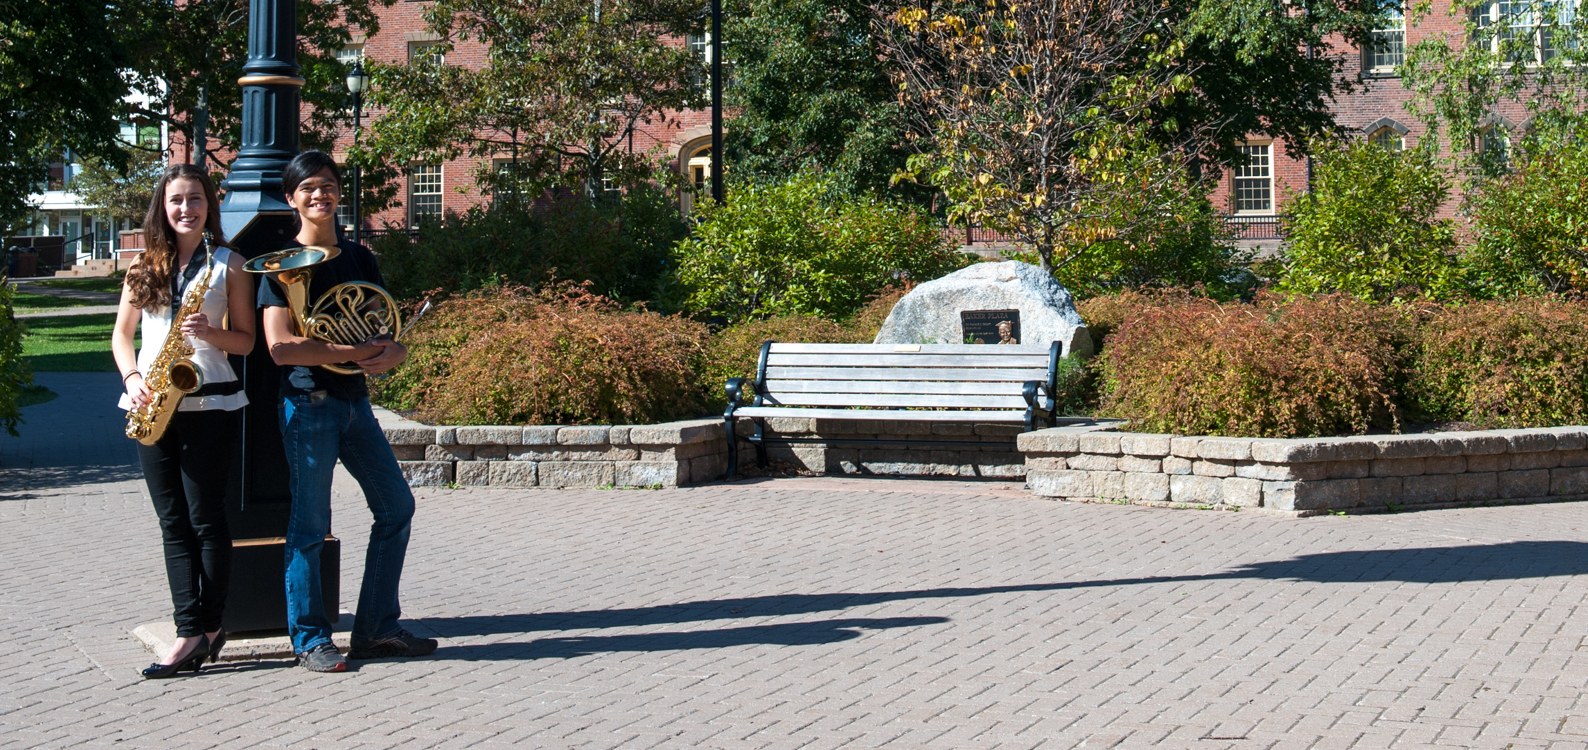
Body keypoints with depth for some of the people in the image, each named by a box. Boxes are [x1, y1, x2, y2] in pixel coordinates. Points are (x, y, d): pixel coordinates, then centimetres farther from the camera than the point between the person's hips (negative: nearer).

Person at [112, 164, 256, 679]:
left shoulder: (228, 264, 2)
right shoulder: (145, 266, 12)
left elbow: (246, 341, 2)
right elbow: (122, 333, 14)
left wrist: (209, 332, -17)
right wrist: (132, 377, -4)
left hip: (209, 404, -4)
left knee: (205, 518, -3)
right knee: (174, 522, 2)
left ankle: (208, 626, 5)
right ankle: (192, 631, 3)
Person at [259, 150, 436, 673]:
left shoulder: (359, 259, 12)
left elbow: (384, 334, 13)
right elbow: (280, 347, -17)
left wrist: (393, 352, -12)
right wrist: (359, 352, -20)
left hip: (355, 400, 7)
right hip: (309, 401, -7)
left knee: (396, 507, 8)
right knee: (310, 523, -2)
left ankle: (376, 630, 17)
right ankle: (310, 640, 9)